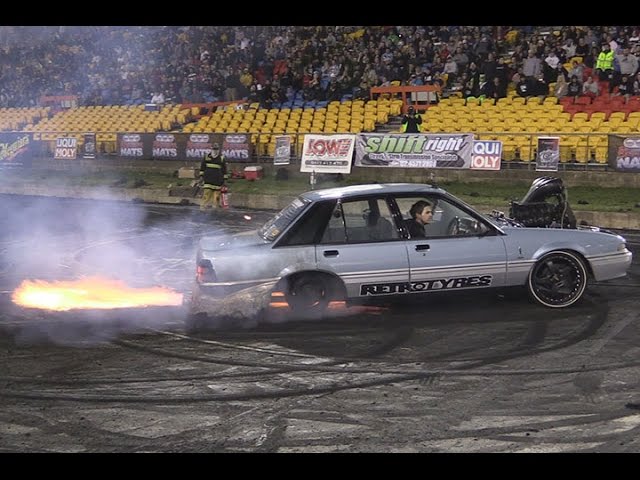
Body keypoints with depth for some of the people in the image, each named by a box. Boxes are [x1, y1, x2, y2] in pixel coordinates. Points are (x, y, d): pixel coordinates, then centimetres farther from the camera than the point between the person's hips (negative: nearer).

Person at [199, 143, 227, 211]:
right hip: (208, 178, 0)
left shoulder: (221, 158, 3)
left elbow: (224, 169, 8)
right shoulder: (207, 156, 6)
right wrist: (201, 175, 9)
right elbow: (202, 166, 13)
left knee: (216, 194, 2)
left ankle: (215, 206, 11)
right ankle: (203, 205, -2)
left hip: (218, 179, 0)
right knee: (206, 192, -6)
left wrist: (224, 178, 6)